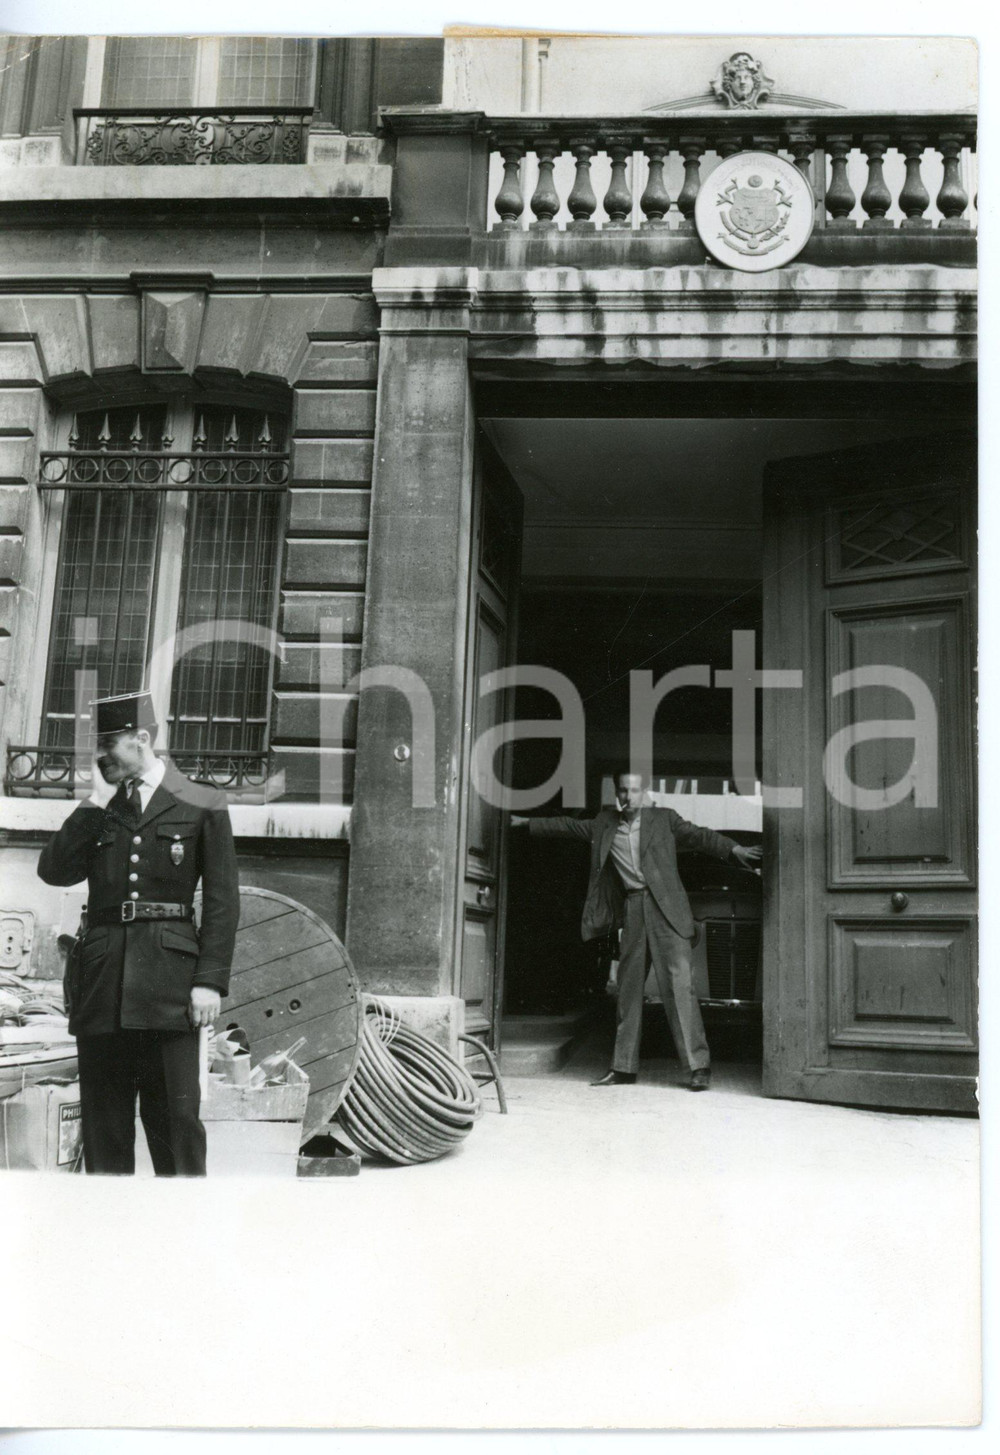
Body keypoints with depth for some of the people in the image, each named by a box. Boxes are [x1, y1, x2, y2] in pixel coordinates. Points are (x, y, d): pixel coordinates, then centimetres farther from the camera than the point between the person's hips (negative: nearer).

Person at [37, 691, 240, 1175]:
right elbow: (53, 870, 0)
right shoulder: (94, 811, 16)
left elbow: (222, 901, 1)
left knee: (175, 1115, -3)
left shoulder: (201, 804, 4)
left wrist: (210, 980, -7)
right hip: (101, 977, 4)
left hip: (169, 978, -4)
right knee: (103, 1121, 7)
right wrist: (98, 803, -2)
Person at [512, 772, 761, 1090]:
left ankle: (698, 1066, -8)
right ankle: (623, 1067, 14)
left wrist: (733, 850, -20)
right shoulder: (604, 824, 15)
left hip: (665, 908, -4)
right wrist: (526, 823, 24)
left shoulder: (663, 819, 5)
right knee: (628, 989, 7)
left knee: (679, 984, -11)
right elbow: (568, 826, 22)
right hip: (631, 911, 4)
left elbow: (699, 835, -4)